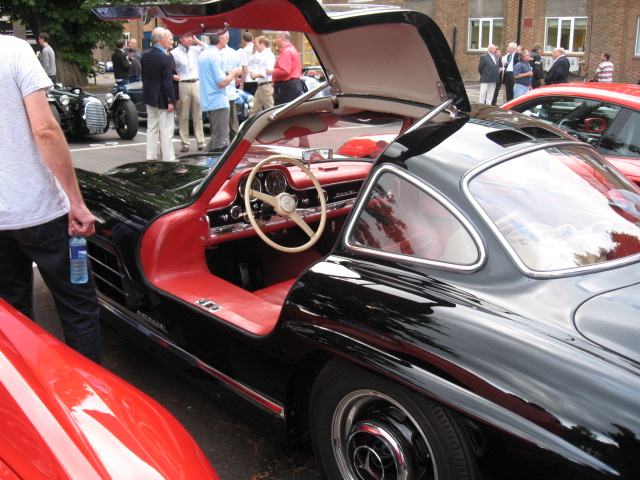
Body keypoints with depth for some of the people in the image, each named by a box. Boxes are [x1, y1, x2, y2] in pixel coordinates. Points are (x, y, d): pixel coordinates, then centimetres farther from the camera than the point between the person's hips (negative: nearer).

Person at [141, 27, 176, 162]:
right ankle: (168, 158, 3)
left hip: (149, 97, 8)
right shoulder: (165, 58, -20)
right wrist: (171, 101, -16)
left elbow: (144, 76, 11)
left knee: (151, 128, 16)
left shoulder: (145, 55, 3)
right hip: (162, 99, -8)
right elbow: (167, 83, -20)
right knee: (166, 130, -1)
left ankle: (150, 157, 22)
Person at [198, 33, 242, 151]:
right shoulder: (215, 55, -15)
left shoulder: (203, 54, 14)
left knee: (215, 136, 19)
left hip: (207, 102, 10)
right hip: (218, 102, -10)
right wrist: (233, 73, -4)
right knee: (221, 138, -5)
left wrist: (228, 74, 18)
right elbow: (222, 82, -20)